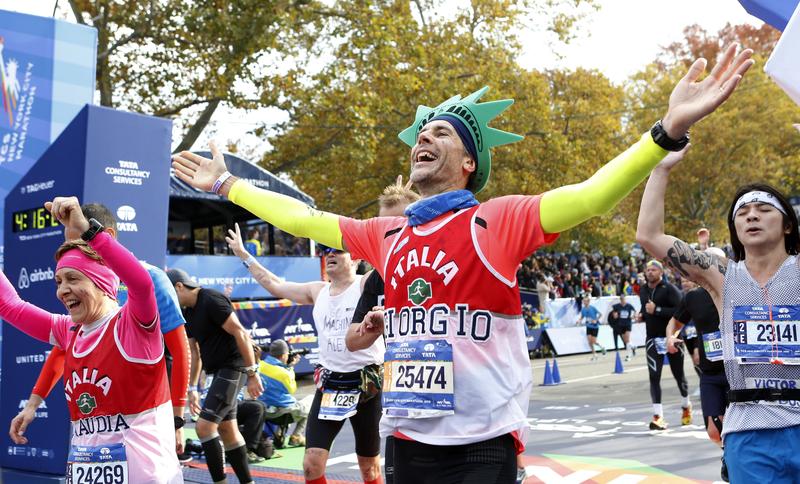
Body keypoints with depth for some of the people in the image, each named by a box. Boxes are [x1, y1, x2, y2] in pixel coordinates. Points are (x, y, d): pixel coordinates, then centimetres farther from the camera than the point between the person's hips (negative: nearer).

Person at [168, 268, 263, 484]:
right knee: (226, 428, 14)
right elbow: (194, 352, 18)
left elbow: (241, 334, -19)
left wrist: (253, 373, -20)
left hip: (232, 367, -10)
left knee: (204, 426, -13)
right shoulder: (188, 312, 12)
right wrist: (192, 388, 15)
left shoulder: (212, 300, -16)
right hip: (219, 371, 10)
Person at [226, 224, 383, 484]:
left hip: (367, 384, -4)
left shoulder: (367, 285, -7)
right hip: (328, 386, 5)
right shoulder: (317, 291, 10)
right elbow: (273, 283, 21)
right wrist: (242, 253, 25)